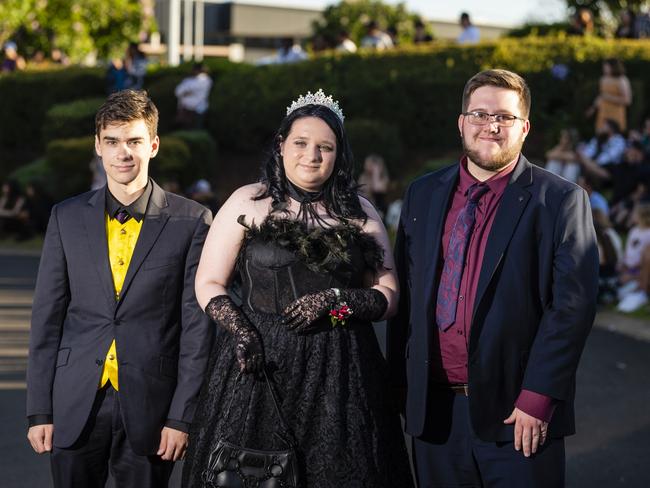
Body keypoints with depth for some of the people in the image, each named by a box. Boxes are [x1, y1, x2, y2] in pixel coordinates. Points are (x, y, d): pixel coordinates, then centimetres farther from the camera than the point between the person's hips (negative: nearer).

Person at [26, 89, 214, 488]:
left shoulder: (190, 221, -2)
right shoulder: (67, 217, 6)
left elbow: (197, 324, -2)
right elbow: (47, 317, 7)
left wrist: (182, 416, -6)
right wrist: (40, 410, 2)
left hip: (149, 409, -2)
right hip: (76, 406, 2)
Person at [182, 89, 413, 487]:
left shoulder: (359, 213, 9)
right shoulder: (248, 203, 4)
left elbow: (388, 296, 7)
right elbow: (209, 285, 3)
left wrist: (334, 299, -11)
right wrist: (241, 330, -14)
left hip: (340, 373, 2)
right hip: (261, 363, -1)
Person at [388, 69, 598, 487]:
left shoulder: (561, 201, -4)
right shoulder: (424, 195, 10)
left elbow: (573, 304, -10)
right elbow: (406, 292, 11)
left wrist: (538, 398, -15)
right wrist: (401, 382, 6)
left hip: (515, 411, -4)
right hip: (434, 409, 4)